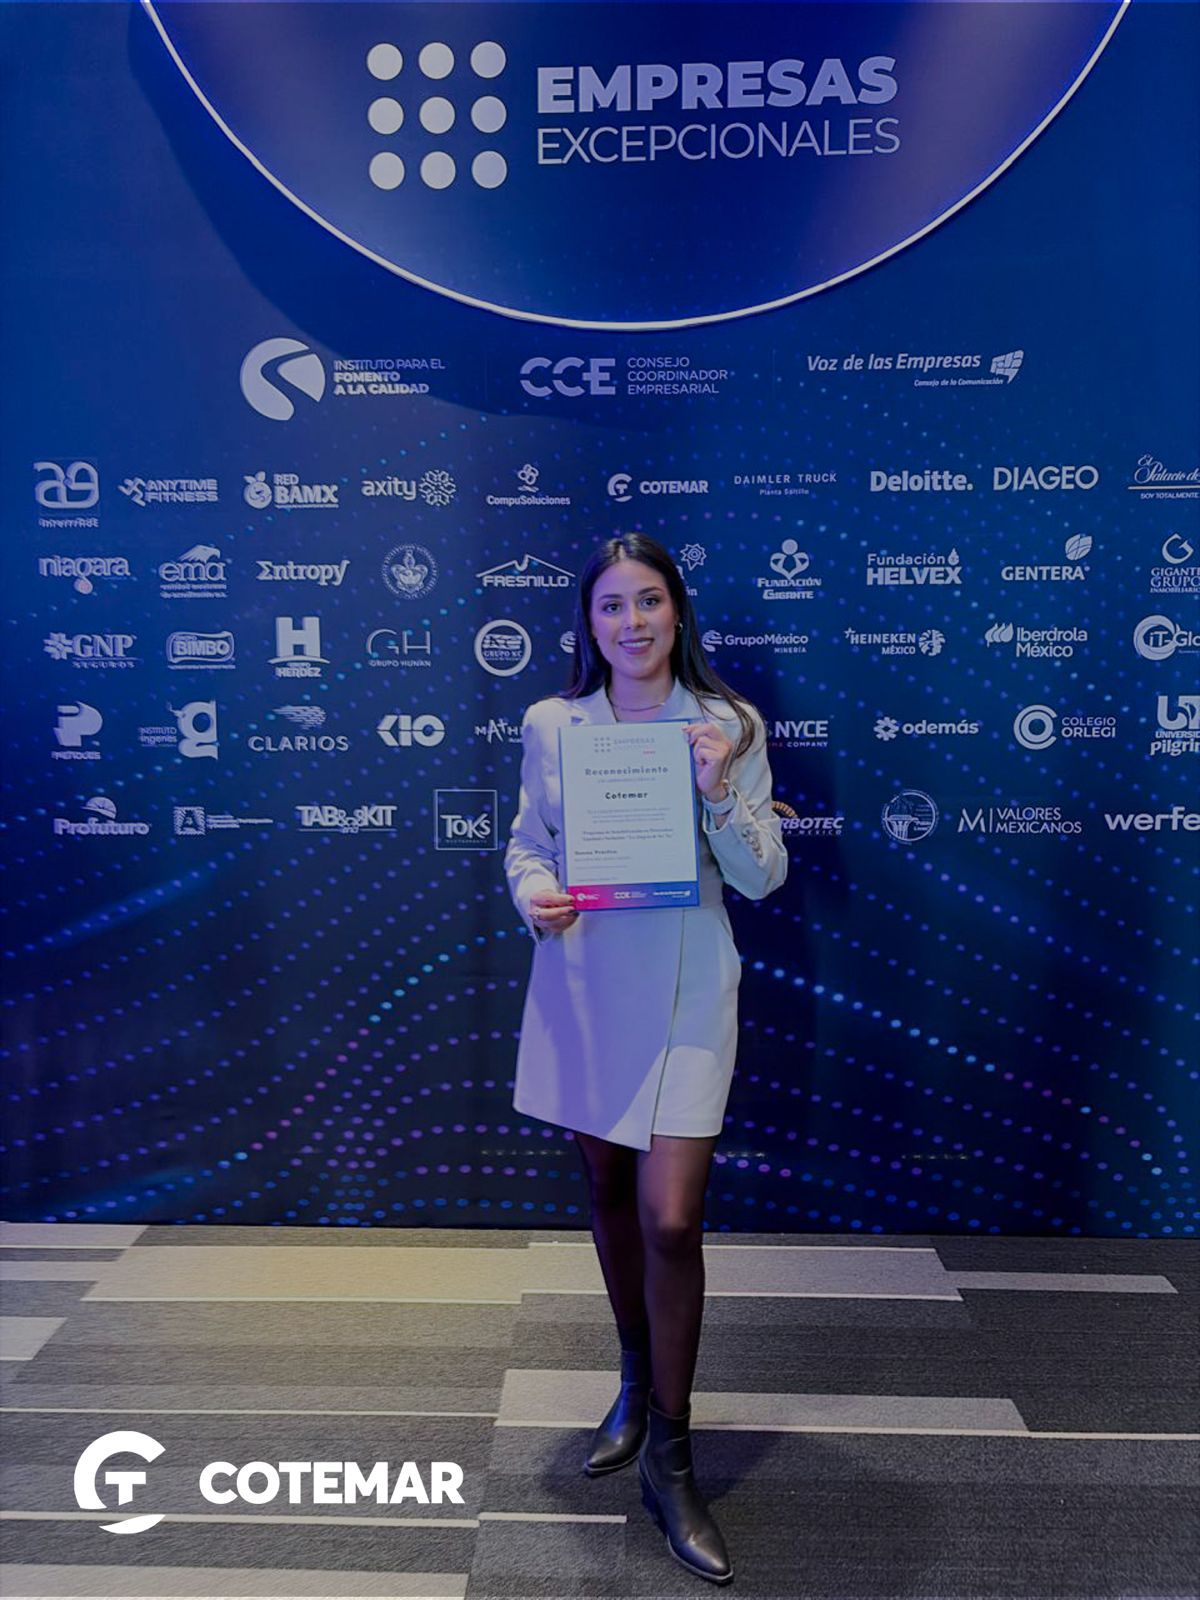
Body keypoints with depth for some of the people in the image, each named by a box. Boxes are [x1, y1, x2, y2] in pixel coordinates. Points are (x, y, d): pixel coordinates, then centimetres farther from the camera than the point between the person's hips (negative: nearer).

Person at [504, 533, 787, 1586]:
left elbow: (762, 877, -4)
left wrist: (720, 790, -20)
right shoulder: (551, 725, 2)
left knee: (671, 1219, -8)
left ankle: (670, 1462, 11)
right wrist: (537, 898, -11)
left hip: (684, 983, -3)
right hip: (581, 980, 3)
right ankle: (638, 1385, 41)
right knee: (609, 1192, 16)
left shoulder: (728, 725, -4)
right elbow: (527, 844, 10)